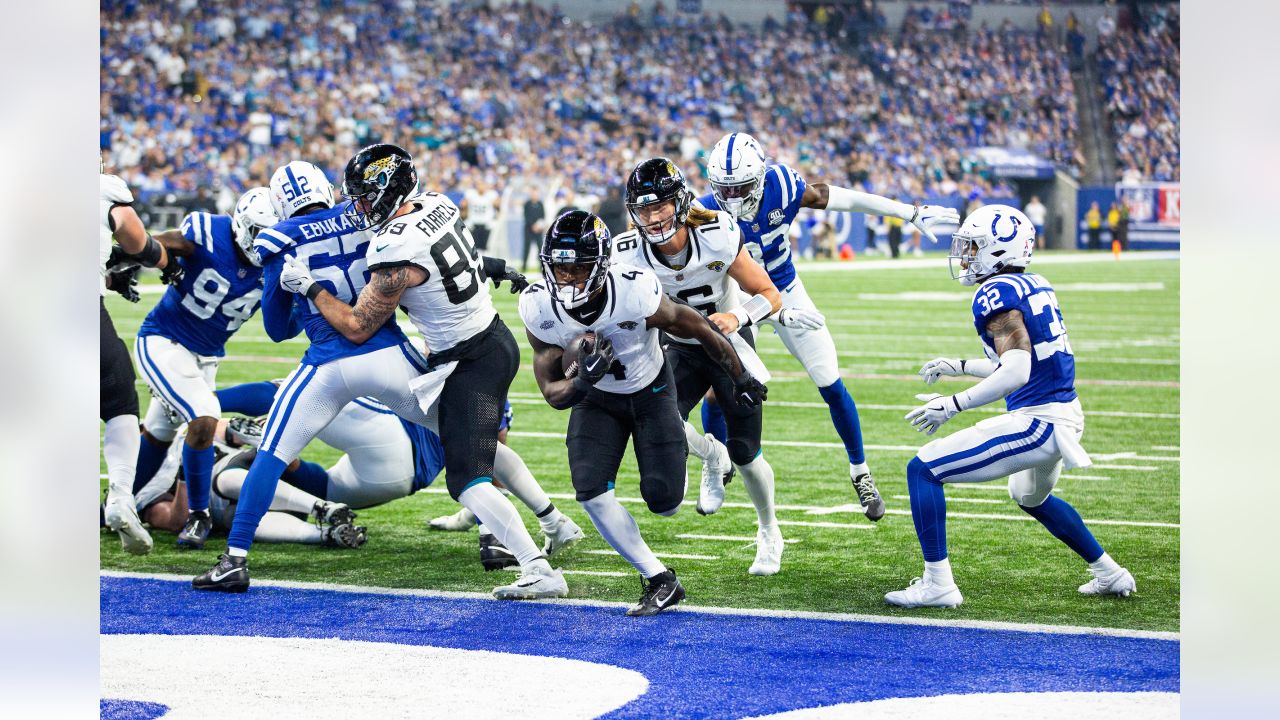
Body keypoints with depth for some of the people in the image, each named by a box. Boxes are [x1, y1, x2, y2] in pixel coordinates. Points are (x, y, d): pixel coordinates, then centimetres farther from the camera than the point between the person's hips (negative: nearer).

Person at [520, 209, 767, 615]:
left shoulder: (637, 296, -36)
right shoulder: (539, 309, -25)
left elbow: (701, 330, -17)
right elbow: (553, 393, -16)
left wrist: (741, 378, -3)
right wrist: (581, 382, -41)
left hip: (651, 391, -2)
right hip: (597, 399, 2)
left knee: (664, 502, -8)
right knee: (591, 493, -18)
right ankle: (659, 581, -3)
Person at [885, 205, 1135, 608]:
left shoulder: (997, 292, -16)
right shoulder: (1035, 286, 12)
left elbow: (1017, 372, -25)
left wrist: (954, 405, -20)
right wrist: (958, 367, 30)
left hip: (1036, 423, -10)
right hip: (1066, 415, 10)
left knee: (923, 470, -6)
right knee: (1031, 498, 37)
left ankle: (937, 585, -8)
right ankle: (1109, 575, 43)